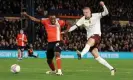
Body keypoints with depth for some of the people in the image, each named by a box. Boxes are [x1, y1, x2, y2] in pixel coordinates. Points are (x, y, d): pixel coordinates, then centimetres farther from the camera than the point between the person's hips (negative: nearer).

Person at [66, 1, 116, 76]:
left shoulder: (96, 16, -3)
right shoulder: (83, 19, 7)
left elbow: (106, 13, -12)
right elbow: (75, 26, 2)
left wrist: (103, 5, -28)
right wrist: (67, 31, -12)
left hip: (96, 35, -5)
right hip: (90, 38, 5)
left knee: (90, 41, -40)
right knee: (96, 57, -1)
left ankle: (81, 54, -66)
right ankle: (111, 68, 6)